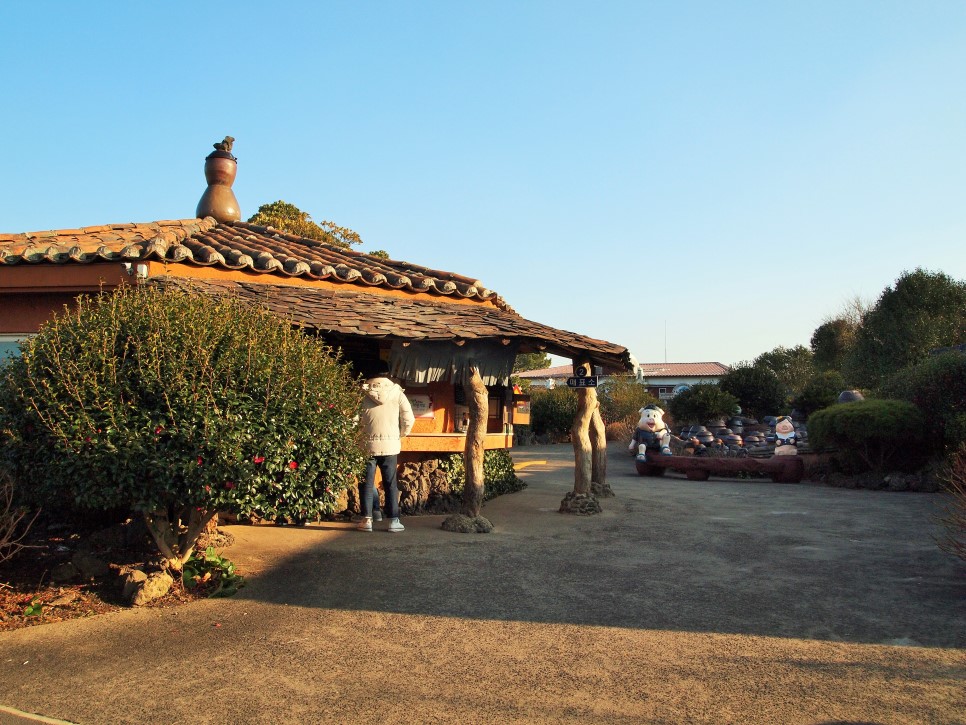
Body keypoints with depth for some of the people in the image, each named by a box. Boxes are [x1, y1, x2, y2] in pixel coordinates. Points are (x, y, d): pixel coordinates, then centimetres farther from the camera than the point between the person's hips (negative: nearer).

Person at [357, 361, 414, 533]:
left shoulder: (364, 393, -2)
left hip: (368, 444, 0)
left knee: (367, 483, 8)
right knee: (390, 484, 7)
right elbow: (409, 419, -3)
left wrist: (360, 434, 12)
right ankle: (394, 521, 7)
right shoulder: (397, 393, -1)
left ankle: (367, 520, 7)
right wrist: (401, 435, 13)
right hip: (390, 445, 0)